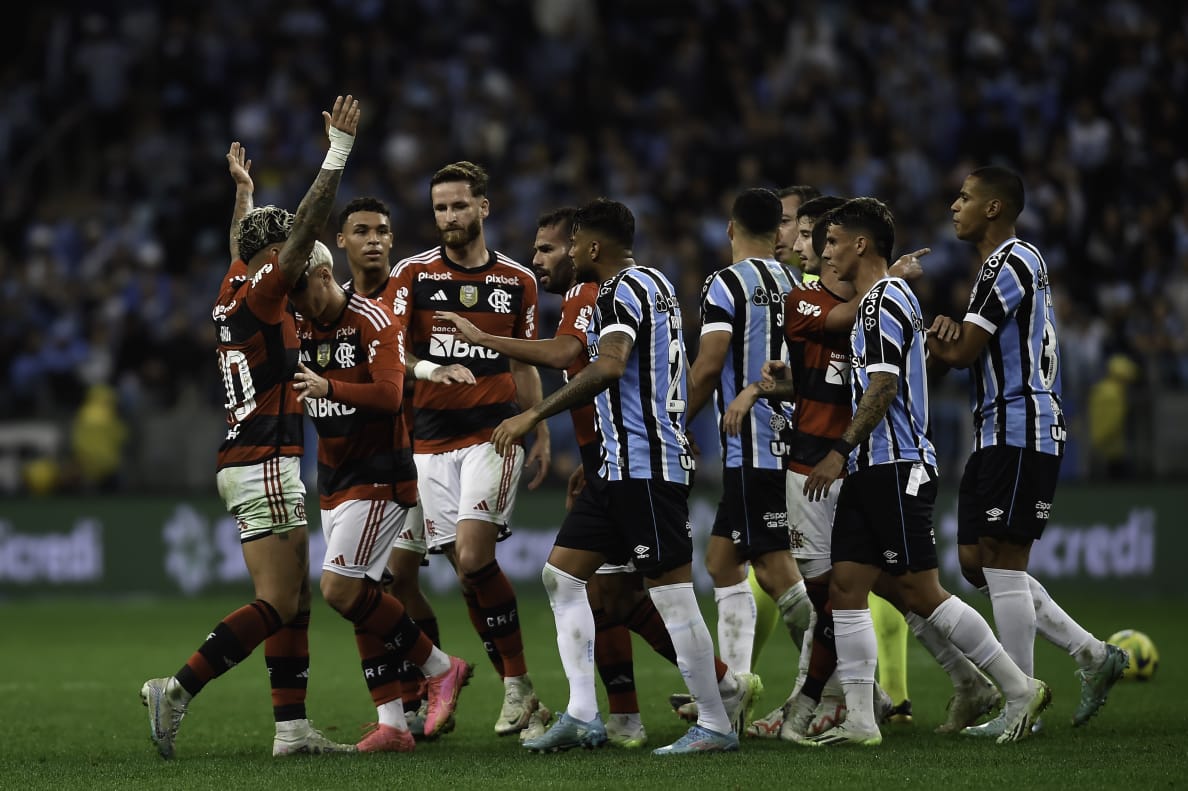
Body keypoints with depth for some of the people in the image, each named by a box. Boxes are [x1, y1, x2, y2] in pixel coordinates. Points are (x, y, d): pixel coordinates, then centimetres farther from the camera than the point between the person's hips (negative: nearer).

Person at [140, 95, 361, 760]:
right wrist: (338, 151, -16)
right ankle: (178, 690, -14)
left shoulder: (234, 292, 12)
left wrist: (244, 187, 49)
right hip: (263, 464, -10)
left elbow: (246, 239, 33)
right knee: (277, 604, -11)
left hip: (250, 462, 10)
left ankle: (292, 726, 5)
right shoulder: (260, 296, -11)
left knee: (296, 602, 8)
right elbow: (307, 227, -18)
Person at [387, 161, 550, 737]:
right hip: (431, 438, 1)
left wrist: (541, 434, 13)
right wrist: (432, 370, -24)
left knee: (474, 556, -17)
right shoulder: (413, 274, 4)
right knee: (465, 565, -2)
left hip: (493, 433, -1)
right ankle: (515, 686, 6)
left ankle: (517, 682, -9)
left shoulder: (517, 281, 9)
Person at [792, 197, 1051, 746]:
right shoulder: (873, 302, 20)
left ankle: (1019, 689, 0)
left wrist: (840, 451, -19)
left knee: (919, 592, -8)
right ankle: (860, 721, 0)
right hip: (870, 471, 10)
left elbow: (883, 388, -18)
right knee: (845, 587, 2)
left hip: (895, 468, -10)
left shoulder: (886, 299, -11)